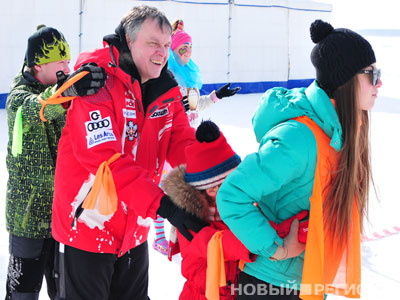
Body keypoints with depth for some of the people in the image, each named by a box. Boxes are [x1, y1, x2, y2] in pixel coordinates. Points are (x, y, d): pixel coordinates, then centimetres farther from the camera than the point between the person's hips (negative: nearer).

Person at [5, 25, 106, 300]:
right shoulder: (19, 97, -14)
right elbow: (37, 108, -39)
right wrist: (69, 89, -59)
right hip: (29, 212, -6)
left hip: (64, 210, 6)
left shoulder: (62, 92, 7)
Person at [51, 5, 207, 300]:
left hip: (135, 228, 7)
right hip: (87, 225, -6)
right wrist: (162, 204, -37)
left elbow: (182, 144, -3)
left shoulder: (166, 90, 2)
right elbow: (105, 158, -30)